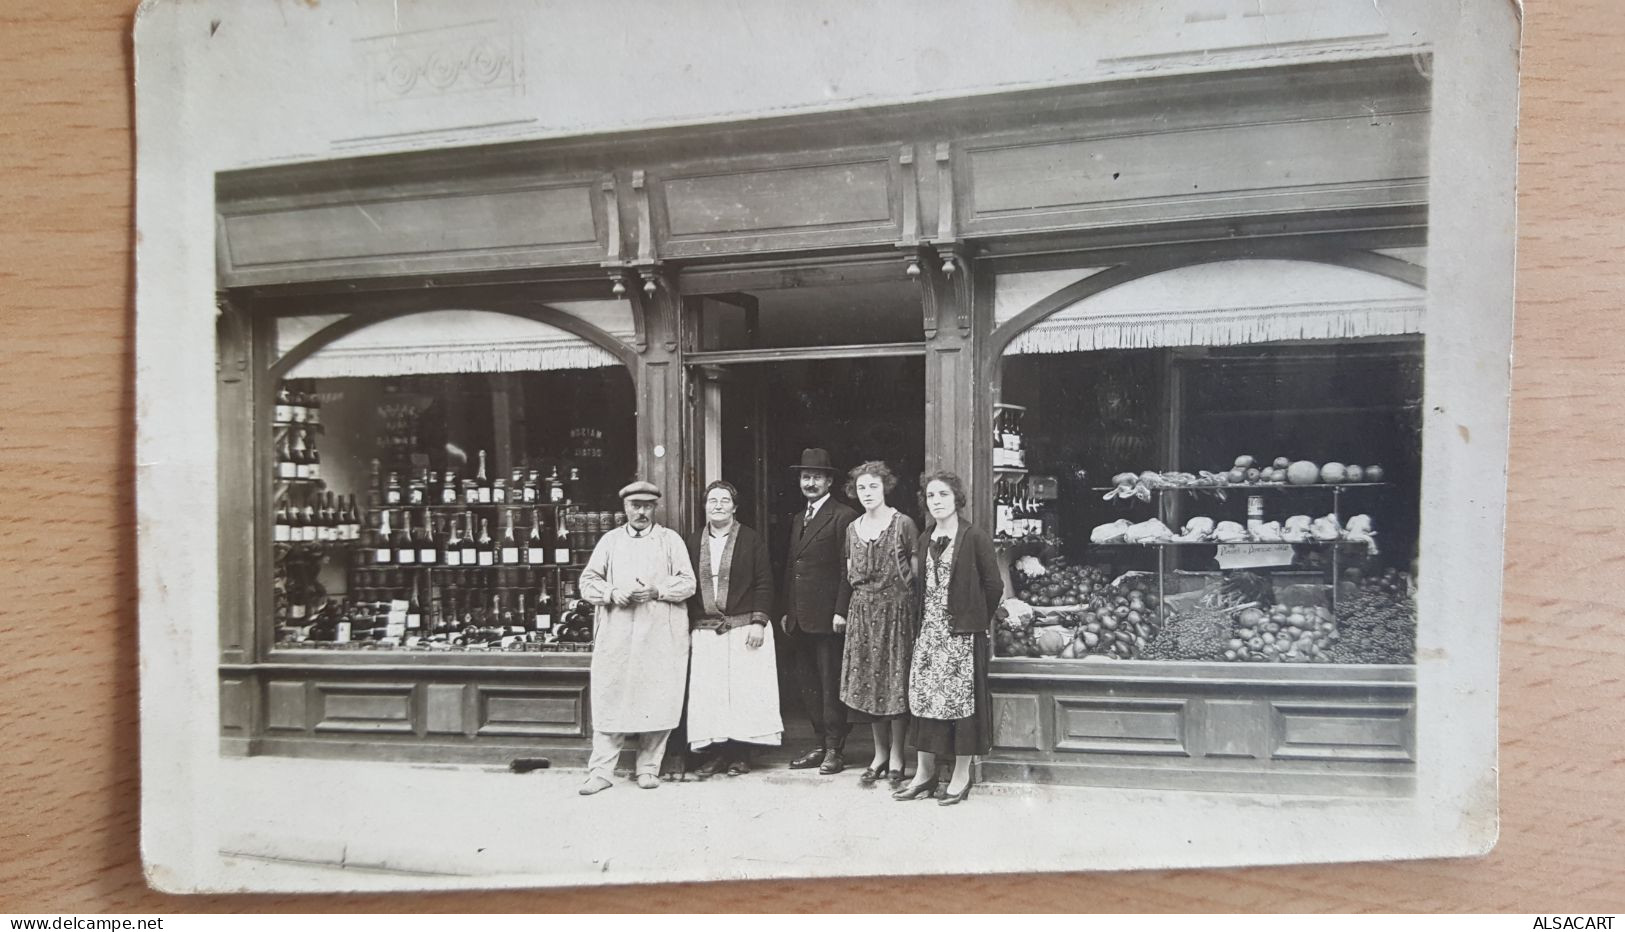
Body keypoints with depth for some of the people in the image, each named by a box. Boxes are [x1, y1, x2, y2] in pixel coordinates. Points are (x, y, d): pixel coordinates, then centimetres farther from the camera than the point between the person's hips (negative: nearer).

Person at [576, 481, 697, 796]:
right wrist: (613, 594, -8)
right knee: (609, 700, -3)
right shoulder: (610, 541, 15)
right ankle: (600, 771, 2)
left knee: (658, 700, -1)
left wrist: (657, 591, -12)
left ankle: (649, 767, 11)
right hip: (616, 636, 1)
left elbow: (688, 582, 4)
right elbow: (587, 582, 11)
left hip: (661, 636, -1)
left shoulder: (670, 540, 11)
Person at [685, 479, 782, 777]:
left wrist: (759, 622, -10)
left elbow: (764, 584, -1)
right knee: (708, 692, 1)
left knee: (744, 690, -2)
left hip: (745, 628, -3)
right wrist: (688, 628, 6)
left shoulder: (752, 541, 2)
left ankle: (741, 754, 7)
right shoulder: (694, 543, 11)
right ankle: (718, 753, 9)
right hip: (705, 630, 3)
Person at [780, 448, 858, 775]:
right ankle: (822, 744, 21)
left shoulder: (843, 517, -7)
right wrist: (786, 610, 14)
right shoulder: (797, 520, 19)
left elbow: (847, 569, -12)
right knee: (807, 684, 12)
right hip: (799, 619, 8)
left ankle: (834, 750, 7)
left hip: (826, 618, -8)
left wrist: (841, 611, -17)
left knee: (831, 684, -1)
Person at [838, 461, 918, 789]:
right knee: (868, 683, 7)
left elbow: (917, 571, -3)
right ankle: (880, 754, 18)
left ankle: (896, 757, 10)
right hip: (863, 612, 5)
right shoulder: (853, 528, 11)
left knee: (896, 682, 1)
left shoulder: (903, 524, -5)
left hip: (896, 611, -5)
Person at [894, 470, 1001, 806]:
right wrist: (924, 621, 8)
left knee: (961, 700, 1)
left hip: (962, 632, -6)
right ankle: (925, 772, 17)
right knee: (922, 697, 6)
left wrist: (978, 620, 0)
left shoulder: (975, 538, -8)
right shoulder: (925, 539, 11)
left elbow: (993, 585, -5)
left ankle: (962, 775, 12)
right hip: (929, 630, 6)